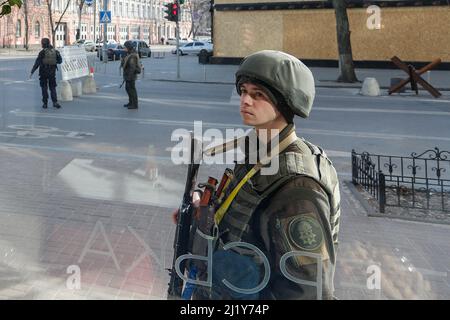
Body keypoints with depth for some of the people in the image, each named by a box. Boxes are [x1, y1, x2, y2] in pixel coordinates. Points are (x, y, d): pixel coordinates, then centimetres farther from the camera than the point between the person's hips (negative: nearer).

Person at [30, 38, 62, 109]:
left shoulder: (42, 52, -9)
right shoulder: (55, 51, 2)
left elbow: (37, 63, -10)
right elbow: (60, 61, 10)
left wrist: (32, 72, -7)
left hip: (43, 72, -2)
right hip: (52, 72, 3)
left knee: (44, 88, 7)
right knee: (53, 88, 8)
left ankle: (45, 103, 7)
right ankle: (55, 102, -8)